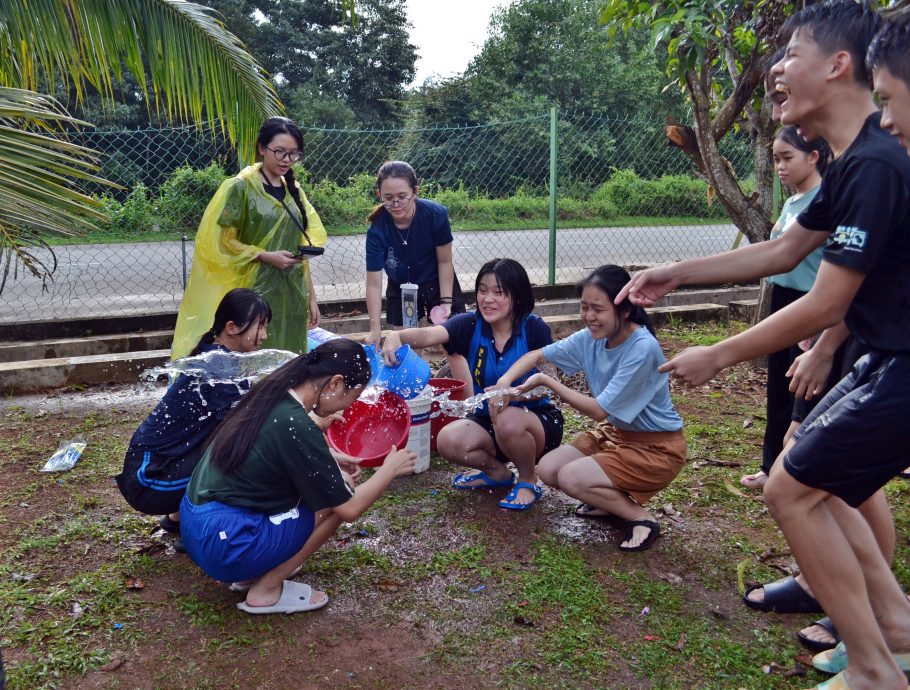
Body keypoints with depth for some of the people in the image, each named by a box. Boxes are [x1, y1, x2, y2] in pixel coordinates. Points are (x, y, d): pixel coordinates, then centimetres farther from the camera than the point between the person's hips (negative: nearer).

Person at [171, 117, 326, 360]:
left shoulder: (294, 191, 11)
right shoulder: (240, 188, -7)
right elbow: (220, 242, -8)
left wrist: (310, 297, 11)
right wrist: (266, 256, -18)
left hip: (292, 296, 6)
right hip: (254, 294, -6)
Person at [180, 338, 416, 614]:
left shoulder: (271, 395, 4)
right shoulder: (296, 426, -21)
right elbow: (349, 509, -12)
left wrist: (329, 462, 19)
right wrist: (390, 469, 3)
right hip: (224, 543, -9)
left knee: (332, 483, 15)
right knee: (338, 500, -2)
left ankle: (251, 574, 15)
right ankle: (266, 591, 4)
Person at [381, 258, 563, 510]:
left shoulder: (534, 328, -16)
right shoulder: (471, 324, -9)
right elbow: (428, 335, -27)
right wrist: (397, 335, -49)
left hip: (536, 418, -3)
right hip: (489, 420, 4)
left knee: (508, 421, -36)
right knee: (447, 441, -22)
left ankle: (528, 480, -3)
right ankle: (497, 472, 11)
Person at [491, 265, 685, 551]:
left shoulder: (643, 349, -28)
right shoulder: (591, 337, -7)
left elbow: (598, 410, -25)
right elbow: (536, 356, 1)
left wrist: (546, 382, -19)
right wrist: (504, 382, -19)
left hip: (656, 447, -8)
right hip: (615, 432, 8)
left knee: (571, 478, -22)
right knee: (548, 469, -6)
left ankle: (640, 517, -1)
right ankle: (616, 499, 14)